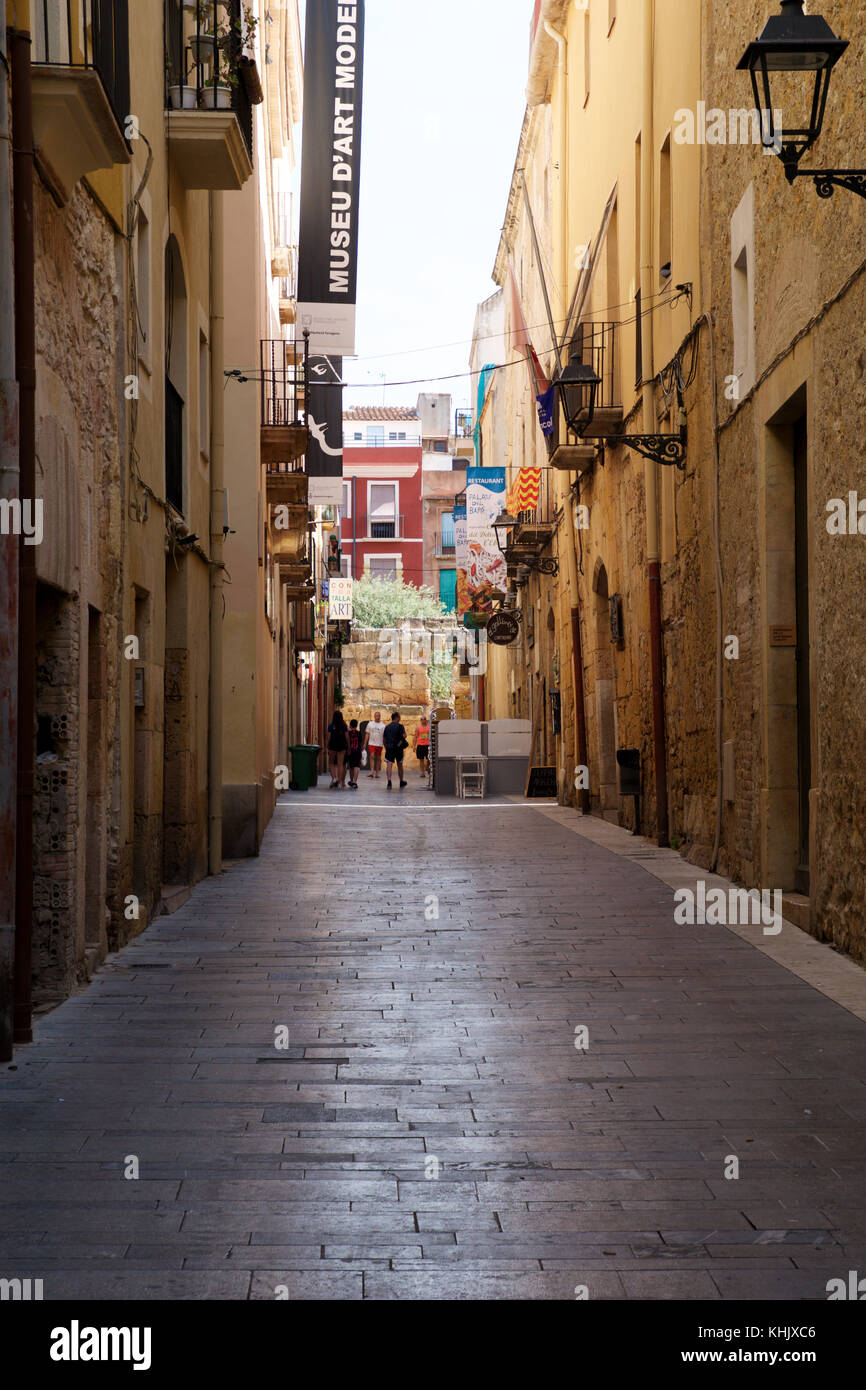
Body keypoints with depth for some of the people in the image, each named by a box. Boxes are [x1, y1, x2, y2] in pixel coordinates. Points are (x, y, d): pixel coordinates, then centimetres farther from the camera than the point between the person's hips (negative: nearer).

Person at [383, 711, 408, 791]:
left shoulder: (387, 727, 9)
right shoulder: (400, 726, -6)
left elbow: (384, 737, 12)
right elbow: (404, 735, -16)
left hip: (389, 747, 2)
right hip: (398, 748, -2)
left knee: (389, 764, -7)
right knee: (399, 765, 13)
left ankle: (389, 781, -26)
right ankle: (401, 782, 28)